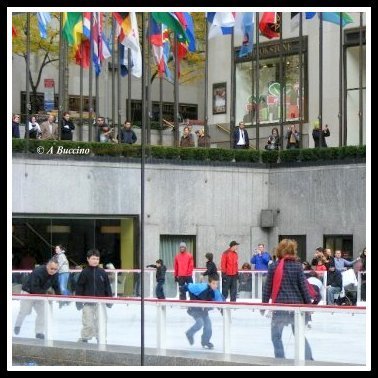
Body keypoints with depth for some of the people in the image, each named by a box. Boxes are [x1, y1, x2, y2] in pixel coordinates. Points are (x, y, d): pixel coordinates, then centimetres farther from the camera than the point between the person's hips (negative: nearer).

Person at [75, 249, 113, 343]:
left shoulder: (102, 272, 3)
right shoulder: (84, 273, -4)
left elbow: (107, 286, 8)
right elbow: (79, 287, -2)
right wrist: (78, 301, -4)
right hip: (88, 303, -2)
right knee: (88, 323, 1)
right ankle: (84, 339, 17)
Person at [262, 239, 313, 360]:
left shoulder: (273, 267, -2)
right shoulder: (297, 266, -1)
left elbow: (268, 287, 1)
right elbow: (304, 286, 0)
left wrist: (264, 304, 10)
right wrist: (309, 304, 8)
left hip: (280, 305, -2)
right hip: (296, 304, 2)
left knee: (276, 335, 9)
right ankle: (309, 359, 14)